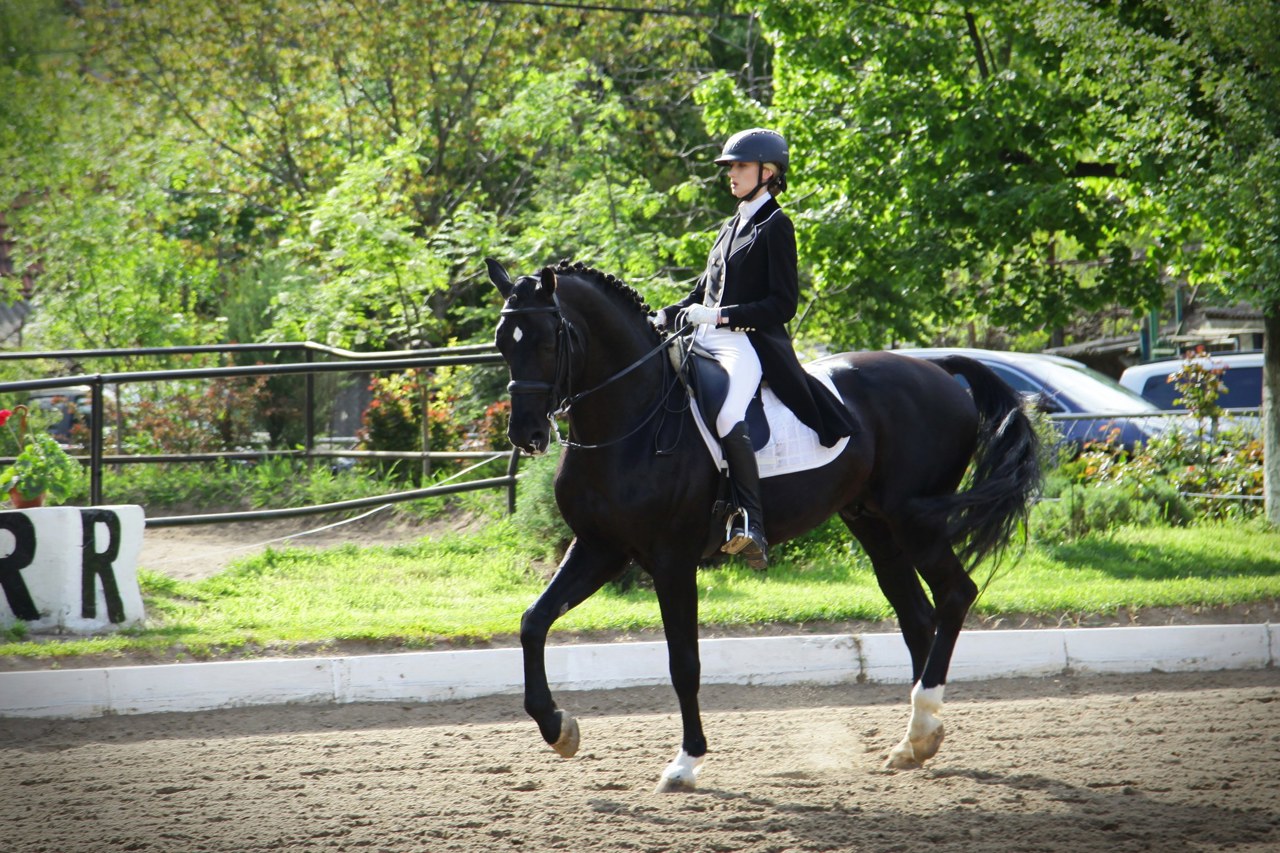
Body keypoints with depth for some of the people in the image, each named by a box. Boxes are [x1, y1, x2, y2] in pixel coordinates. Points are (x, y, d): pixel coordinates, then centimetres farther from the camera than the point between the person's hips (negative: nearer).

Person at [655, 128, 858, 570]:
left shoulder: (774, 226, -3)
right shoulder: (732, 226, 22)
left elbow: (783, 304, -10)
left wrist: (721, 316, -18)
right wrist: (665, 317, 10)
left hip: (750, 343, -9)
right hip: (708, 340, 9)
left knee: (727, 415, -35)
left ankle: (751, 526, -35)